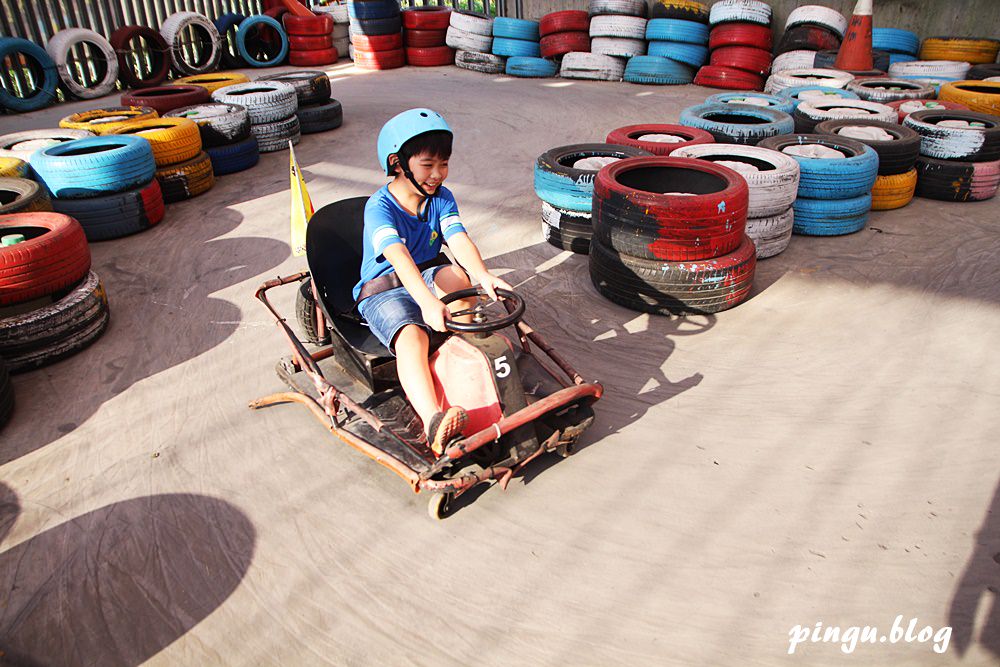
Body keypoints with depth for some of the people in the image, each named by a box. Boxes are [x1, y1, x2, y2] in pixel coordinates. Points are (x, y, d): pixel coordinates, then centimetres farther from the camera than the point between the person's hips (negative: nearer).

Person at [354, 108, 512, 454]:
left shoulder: (441, 198, 0)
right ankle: (434, 420, -55)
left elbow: (459, 239, -18)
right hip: (382, 290, -5)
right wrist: (428, 302, -52)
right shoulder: (379, 207, -17)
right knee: (412, 336, -36)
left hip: (426, 276, 5)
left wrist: (483, 275, -40)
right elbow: (398, 257, -35)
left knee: (456, 275, -31)